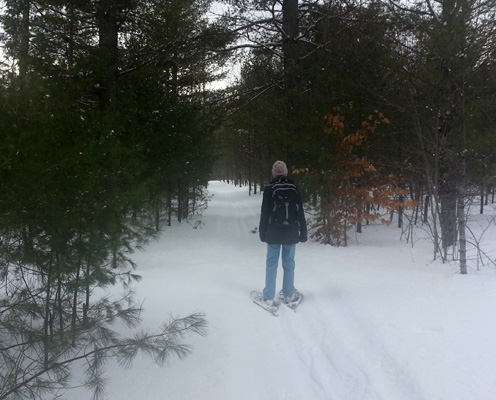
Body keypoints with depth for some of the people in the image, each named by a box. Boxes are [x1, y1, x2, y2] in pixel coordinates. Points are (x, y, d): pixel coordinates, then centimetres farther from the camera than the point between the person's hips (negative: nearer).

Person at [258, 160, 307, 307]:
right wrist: (303, 231, 9)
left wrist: (262, 231, 3)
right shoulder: (294, 188, 0)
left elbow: (265, 212, -5)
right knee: (289, 263, 10)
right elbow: (300, 212, 3)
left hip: (273, 232, -1)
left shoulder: (269, 188, -6)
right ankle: (288, 295, 18)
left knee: (271, 263, 4)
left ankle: (269, 297, 5)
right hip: (291, 232, 2)